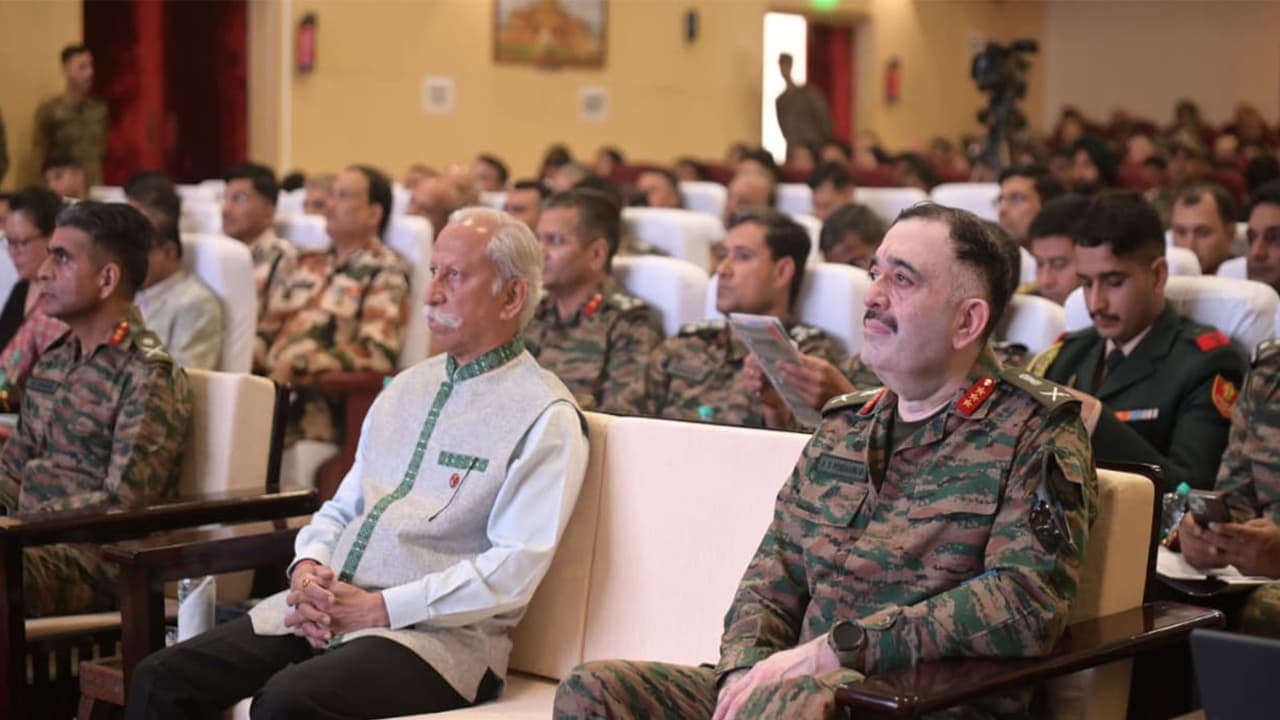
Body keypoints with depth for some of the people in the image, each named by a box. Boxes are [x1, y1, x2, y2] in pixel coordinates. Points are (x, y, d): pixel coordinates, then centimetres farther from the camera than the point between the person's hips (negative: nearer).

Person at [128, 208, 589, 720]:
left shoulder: (544, 415, -6)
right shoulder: (406, 388, 18)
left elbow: (514, 568, -15)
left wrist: (379, 608, -16)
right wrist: (309, 568, -1)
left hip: (435, 633, -7)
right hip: (325, 609, 7)